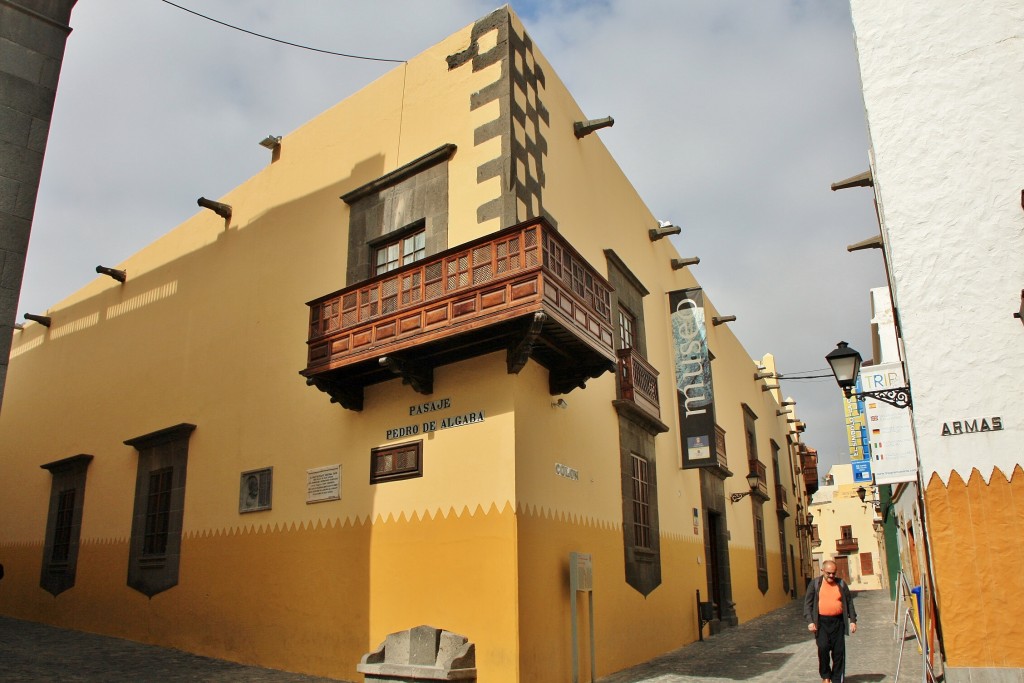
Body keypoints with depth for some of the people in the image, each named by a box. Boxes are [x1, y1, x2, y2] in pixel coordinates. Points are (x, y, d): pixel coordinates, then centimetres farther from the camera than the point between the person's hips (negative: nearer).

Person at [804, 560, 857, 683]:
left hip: (838, 622, 2)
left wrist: (853, 621, 5)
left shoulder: (841, 584, 7)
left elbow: (849, 602, 12)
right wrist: (810, 621, -9)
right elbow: (808, 603, 0)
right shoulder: (815, 584, 1)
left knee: (838, 652, 3)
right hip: (822, 622, -2)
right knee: (823, 648, -13)